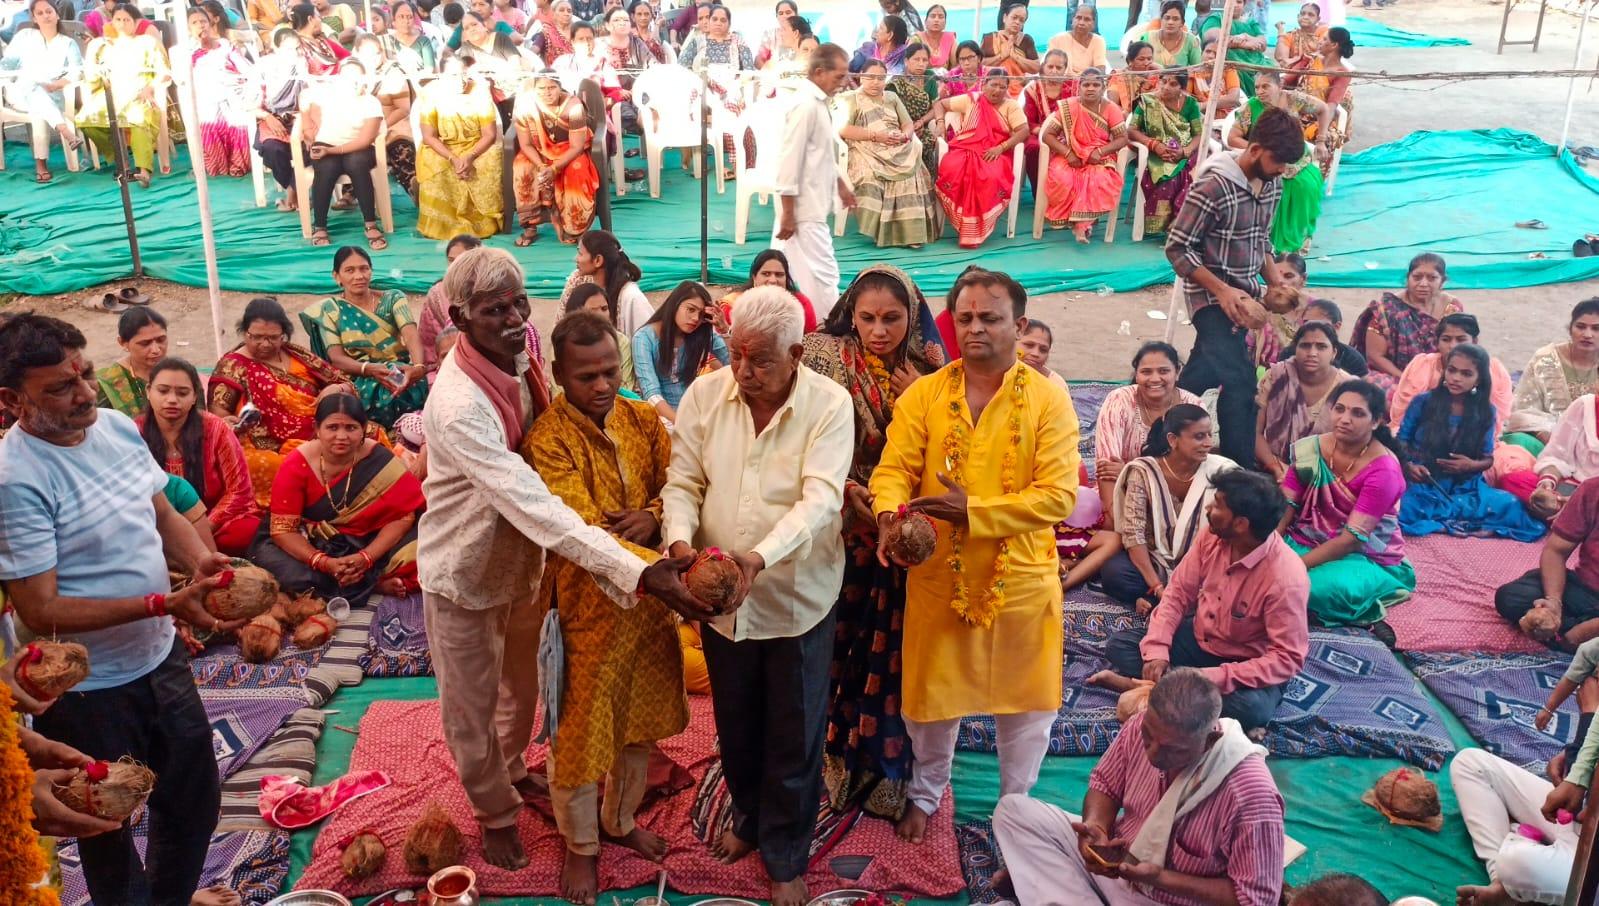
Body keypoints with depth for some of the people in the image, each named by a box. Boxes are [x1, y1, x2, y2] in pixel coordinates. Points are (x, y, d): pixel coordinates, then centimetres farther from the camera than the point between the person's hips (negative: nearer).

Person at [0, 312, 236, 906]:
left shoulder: (117, 426, -4)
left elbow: (162, 512, 10)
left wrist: (200, 559, -11)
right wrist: (165, 604, -29)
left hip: (160, 658, 7)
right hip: (87, 690, -7)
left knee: (196, 802, 24)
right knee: (111, 834, 16)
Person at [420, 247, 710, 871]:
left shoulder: (521, 354, -12)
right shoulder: (458, 406, -36)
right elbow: (534, 507, -42)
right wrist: (637, 574, -47)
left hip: (521, 560, 6)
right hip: (464, 572, -6)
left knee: (522, 686, 26)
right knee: (472, 705, 16)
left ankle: (513, 772, 54)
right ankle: (495, 812, 40)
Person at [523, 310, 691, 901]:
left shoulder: (644, 419, -1)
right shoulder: (547, 441, -21)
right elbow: (584, 533, -30)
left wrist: (654, 518, -22)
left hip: (649, 597, 6)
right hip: (587, 601, -6)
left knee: (641, 717, 20)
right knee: (581, 726, 10)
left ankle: (620, 821, 44)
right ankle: (581, 845, 33)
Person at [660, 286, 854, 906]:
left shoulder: (830, 405, -16)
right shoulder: (704, 395, -6)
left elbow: (820, 499, -25)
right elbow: (683, 482, -3)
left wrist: (760, 557, -40)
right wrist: (679, 540, -24)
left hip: (797, 597, -3)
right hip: (718, 597, 3)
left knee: (794, 737, 11)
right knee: (735, 726, 22)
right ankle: (749, 819, 49)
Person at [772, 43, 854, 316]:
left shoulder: (817, 102, 12)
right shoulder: (806, 105, -19)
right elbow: (790, 160, -22)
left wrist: (840, 184, 30)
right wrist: (788, 213, -22)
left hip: (811, 203, 10)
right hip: (804, 208, -10)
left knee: (780, 272, 17)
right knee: (823, 274, -5)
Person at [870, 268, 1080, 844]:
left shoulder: (1048, 399, -7)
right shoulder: (923, 394, -2)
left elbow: (1059, 494, -15)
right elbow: (893, 469, -9)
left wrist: (973, 509, -26)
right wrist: (891, 512, -33)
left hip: (1021, 579, -1)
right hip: (938, 576, 1)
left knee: (1026, 703, 13)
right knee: (933, 692, 16)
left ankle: (1017, 804, 38)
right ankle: (925, 792, 43)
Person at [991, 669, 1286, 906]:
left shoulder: (1250, 793, -30)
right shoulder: (1140, 727, -15)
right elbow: (1105, 784, 5)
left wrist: (1160, 879, -27)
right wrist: (1096, 827, -18)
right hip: (1114, 863, 6)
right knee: (1014, 810, -8)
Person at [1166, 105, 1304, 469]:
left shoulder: (1272, 184, 4)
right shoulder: (1213, 185, -21)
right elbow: (1177, 248, -19)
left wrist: (1278, 283, 3)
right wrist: (1223, 291, -22)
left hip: (1242, 293, 8)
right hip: (1211, 296, -8)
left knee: (1204, 371, 19)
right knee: (1240, 381, -16)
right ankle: (1240, 471, -12)